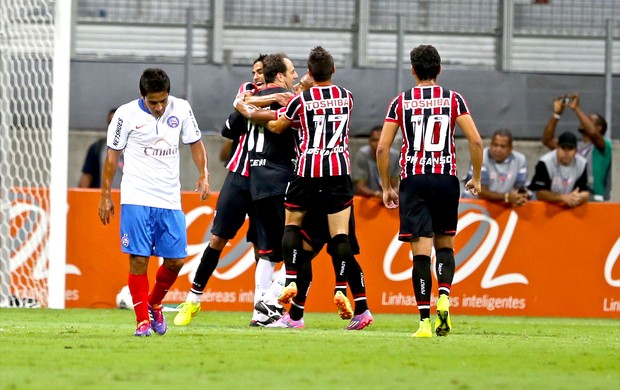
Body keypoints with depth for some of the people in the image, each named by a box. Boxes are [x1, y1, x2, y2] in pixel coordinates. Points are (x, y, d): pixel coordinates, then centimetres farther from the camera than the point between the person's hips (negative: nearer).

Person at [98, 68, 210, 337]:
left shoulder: (181, 109, 2)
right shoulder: (126, 114, -5)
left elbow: (195, 143, 15)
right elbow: (112, 154, 4)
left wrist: (203, 174, 0)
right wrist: (105, 196, 4)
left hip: (170, 200, 3)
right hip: (136, 200, -3)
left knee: (176, 261, 2)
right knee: (139, 259, -7)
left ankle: (154, 304, 27)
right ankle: (143, 320, 2)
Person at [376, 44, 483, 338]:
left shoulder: (401, 102, 5)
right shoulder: (453, 99, 5)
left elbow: (382, 148, 1)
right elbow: (476, 141, -3)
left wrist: (386, 187, 10)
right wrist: (476, 178, 10)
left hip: (414, 179, -1)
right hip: (446, 178, 1)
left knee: (421, 250, -4)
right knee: (444, 244, 18)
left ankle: (425, 320, -9)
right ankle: (444, 297, -7)